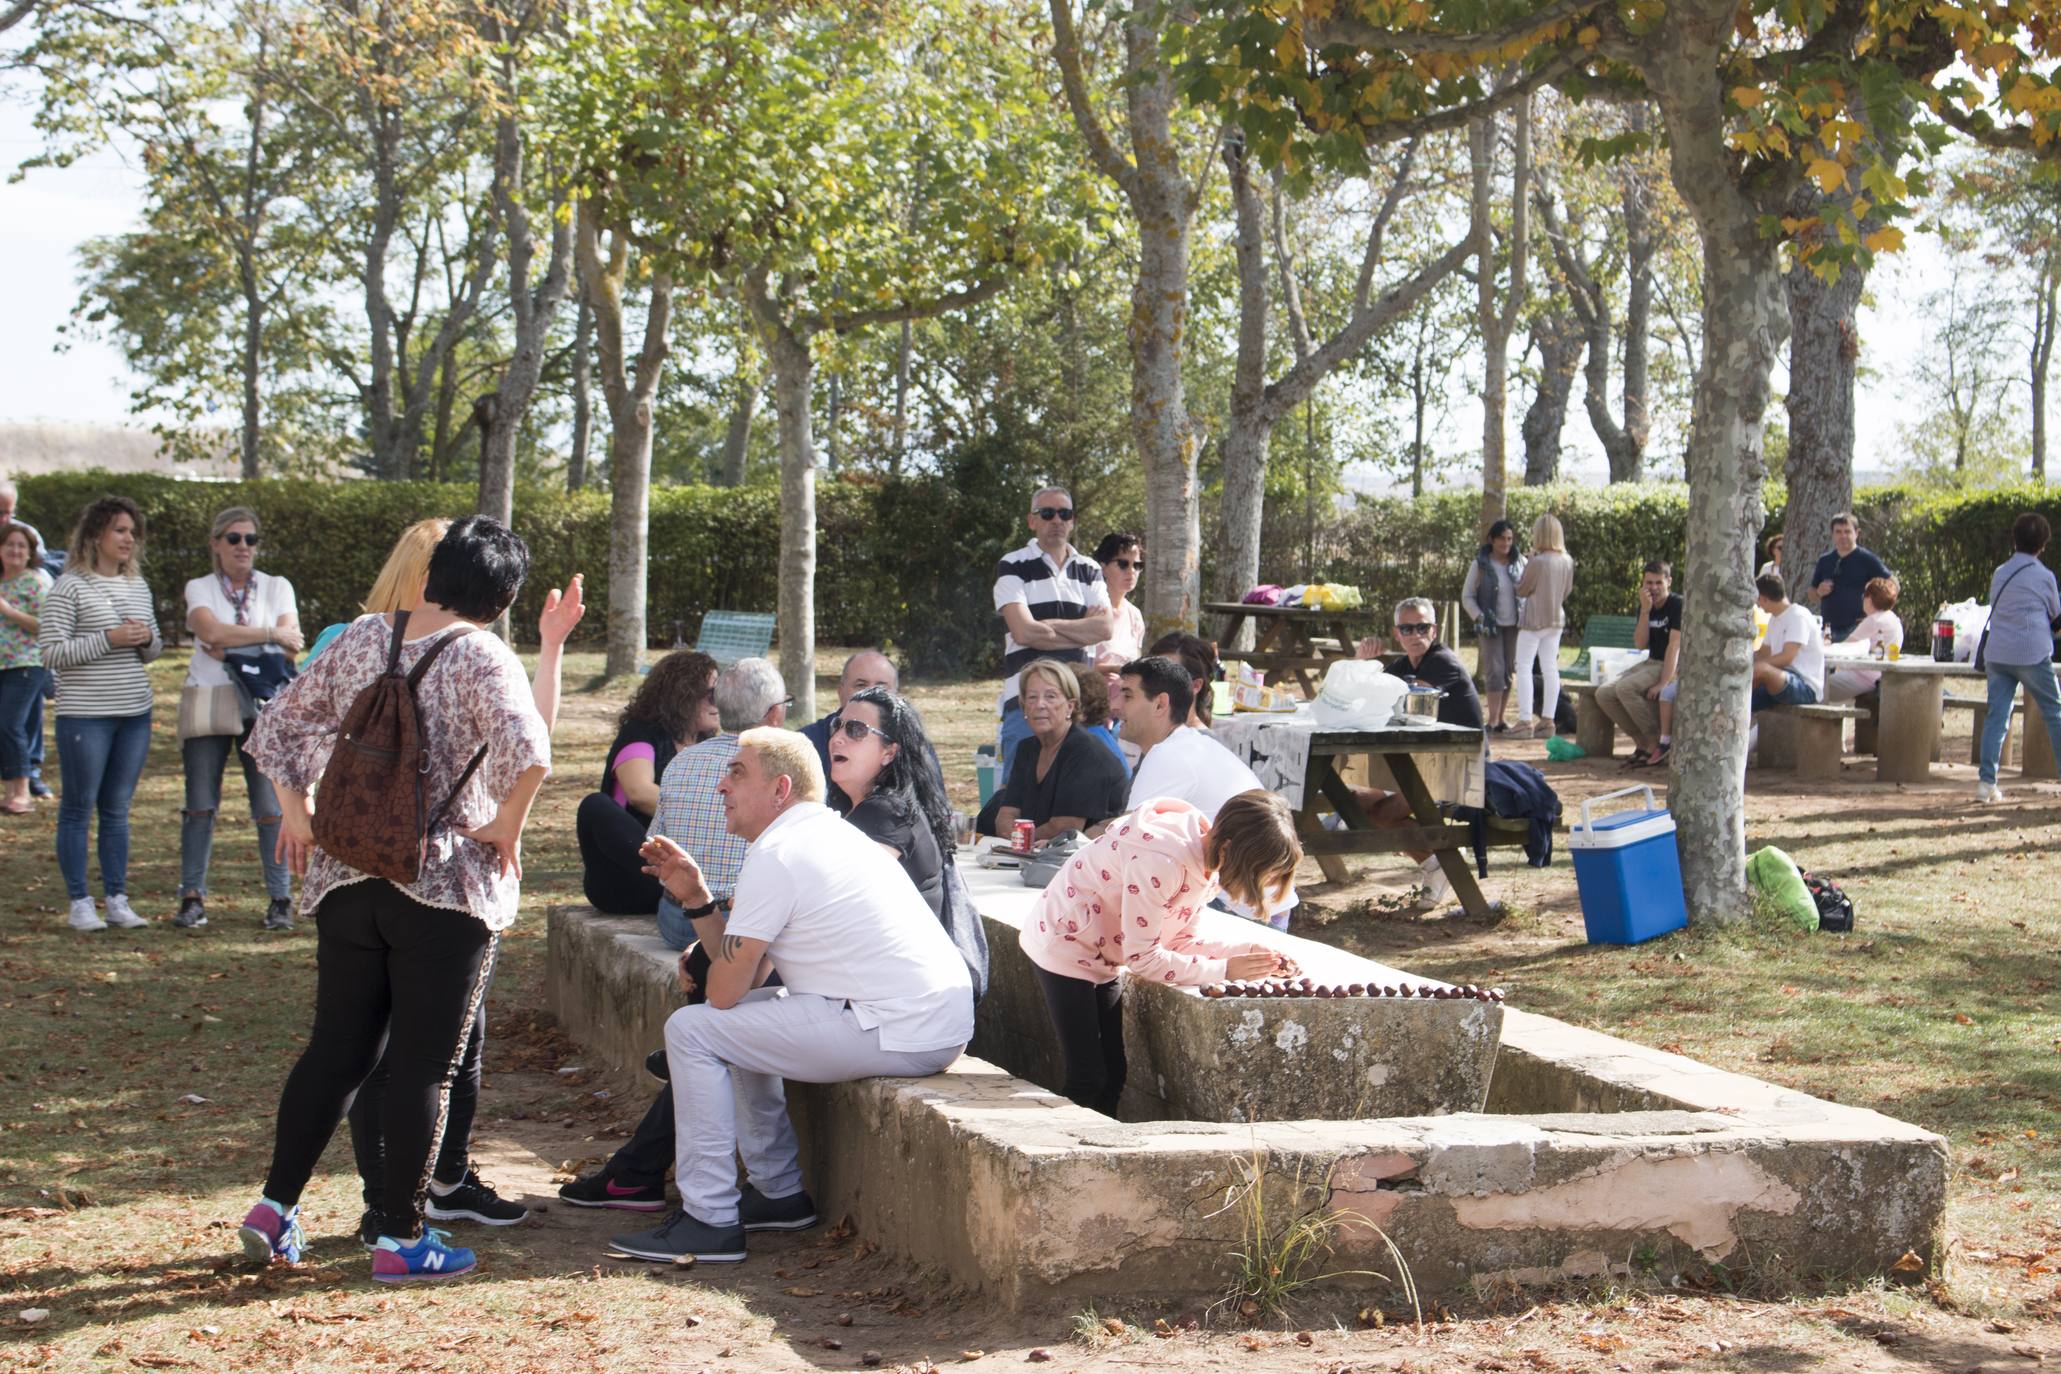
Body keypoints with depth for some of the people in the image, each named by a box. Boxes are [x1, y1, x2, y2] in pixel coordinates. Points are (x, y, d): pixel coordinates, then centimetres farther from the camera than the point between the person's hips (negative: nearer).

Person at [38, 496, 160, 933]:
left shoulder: (138, 586, 12)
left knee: (118, 809, 10)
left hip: (135, 712, 6)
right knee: (79, 809, 1)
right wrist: (109, 639, -19)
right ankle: (79, 904, 7)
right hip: (84, 714, -6)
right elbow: (52, 652, -12)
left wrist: (147, 640, -3)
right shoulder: (69, 587, -8)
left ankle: (117, 900, 15)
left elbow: (154, 649, 20)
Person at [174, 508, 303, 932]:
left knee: (270, 807, -5)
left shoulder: (277, 587, 11)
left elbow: (291, 643, -4)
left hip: (262, 704, 0)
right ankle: (192, 897, 6)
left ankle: (280, 899, 1)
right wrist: (270, 634, -10)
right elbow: (213, 633, -12)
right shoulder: (200, 588, 8)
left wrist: (231, 646, -10)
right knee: (200, 802, -2)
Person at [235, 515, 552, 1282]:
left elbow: (275, 729, 11)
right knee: (426, 1066, 4)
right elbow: (528, 756, -28)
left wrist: (295, 807, 12)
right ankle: (399, 1239, 8)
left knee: (335, 1048, 16)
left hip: (347, 881, 5)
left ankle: (275, 1207, 18)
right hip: (447, 888, -5)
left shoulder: (361, 639, 5)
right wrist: (506, 826, -13)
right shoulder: (481, 658, -12)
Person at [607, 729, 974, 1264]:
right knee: (741, 1020, 27)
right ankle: (779, 1192, 30)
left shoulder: (776, 853, -11)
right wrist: (696, 897, 12)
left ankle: (709, 1221, -1)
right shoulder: (829, 834, 20)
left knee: (692, 1030, -3)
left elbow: (725, 989, -10)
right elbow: (746, 971, 20)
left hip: (894, 1033, -10)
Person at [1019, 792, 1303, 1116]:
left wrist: (1247, 953, -13)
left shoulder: (1209, 861, -7)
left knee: (1114, 1074, 8)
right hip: (1063, 944, -9)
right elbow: (1141, 957, -27)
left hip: (1102, 957, 9)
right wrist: (1223, 969, -24)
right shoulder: (1162, 860, -34)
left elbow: (1179, 941, 0)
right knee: (1087, 1078, -9)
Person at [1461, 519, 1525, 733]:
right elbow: (1467, 597, 2)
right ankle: (1493, 720, -12)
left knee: (1509, 672, 5)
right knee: (1494, 671, -10)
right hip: (1491, 625, -3)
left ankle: (1500, 718, 12)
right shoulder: (1480, 564, -1)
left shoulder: (1520, 562, 5)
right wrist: (1480, 618, -11)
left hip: (1514, 625, 3)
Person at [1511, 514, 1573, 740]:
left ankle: (1525, 721, -7)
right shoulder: (1567, 562, 0)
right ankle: (1547, 720, 10)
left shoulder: (1537, 562, -20)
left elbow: (1521, 590, -10)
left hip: (1533, 620, -6)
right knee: (1550, 669, 9)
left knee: (1523, 667, -1)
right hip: (1556, 619, 6)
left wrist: (1528, 561, -2)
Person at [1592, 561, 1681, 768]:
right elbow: (1640, 644, 0)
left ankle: (1659, 741, -19)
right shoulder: (1646, 606, 10)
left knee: (1625, 687, -29)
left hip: (1675, 666, -8)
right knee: (1604, 694, -8)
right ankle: (1642, 742, -3)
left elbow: (1674, 646, -19)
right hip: (1651, 663, 8)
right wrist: (1645, 611, -11)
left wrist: (1663, 683, -27)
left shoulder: (1678, 605, -11)